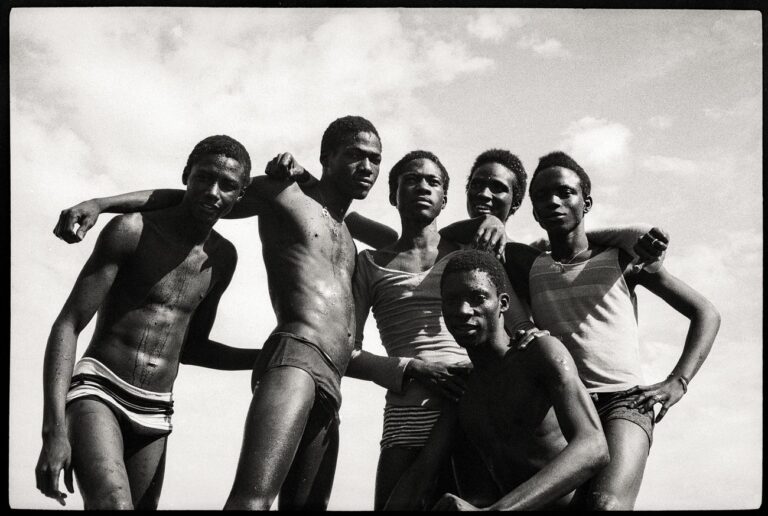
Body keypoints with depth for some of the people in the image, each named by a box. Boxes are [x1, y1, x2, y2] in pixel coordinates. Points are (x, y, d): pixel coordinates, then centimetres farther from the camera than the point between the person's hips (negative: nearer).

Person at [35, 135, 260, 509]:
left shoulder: (222, 258, 12)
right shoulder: (133, 230, -7)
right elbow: (67, 326, -11)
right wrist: (54, 430, -21)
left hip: (154, 415, 6)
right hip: (98, 392, -6)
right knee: (114, 504, -31)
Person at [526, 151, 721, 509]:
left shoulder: (621, 259, 11)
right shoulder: (530, 268, 16)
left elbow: (706, 313, 14)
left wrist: (677, 382, 2)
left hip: (623, 401, -2)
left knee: (606, 504, -31)